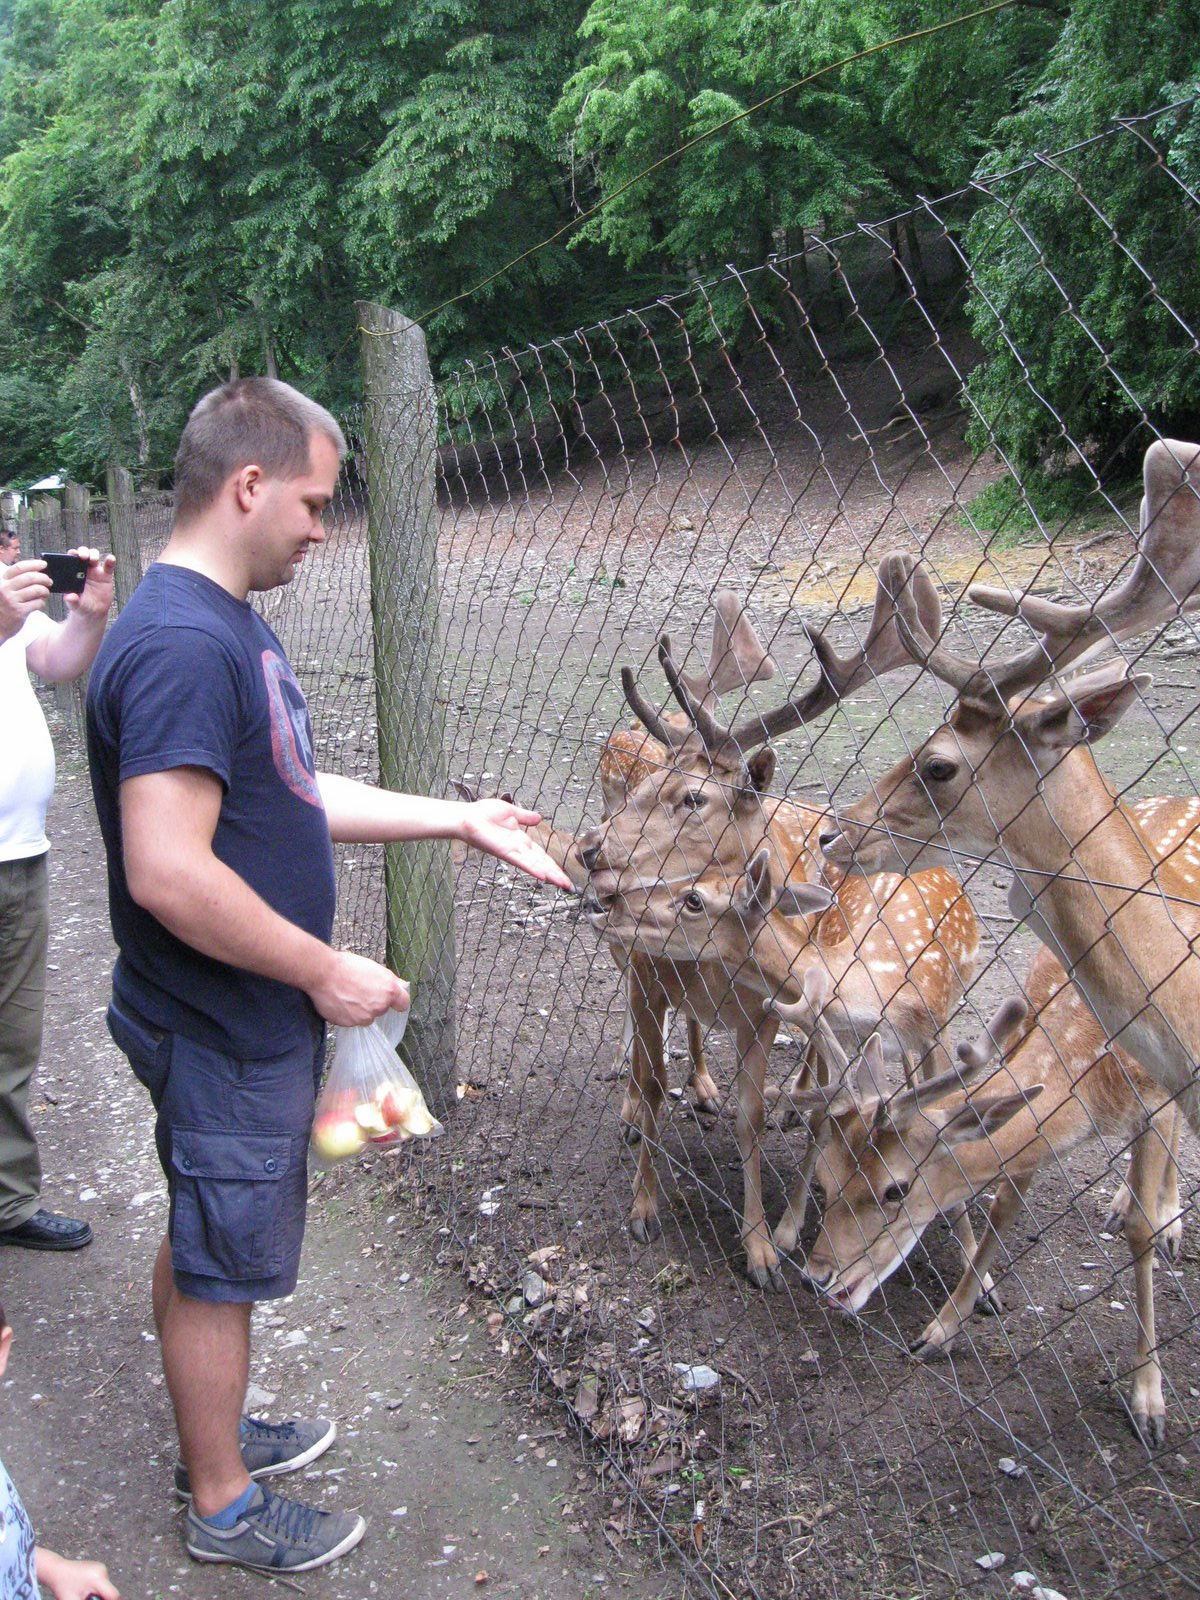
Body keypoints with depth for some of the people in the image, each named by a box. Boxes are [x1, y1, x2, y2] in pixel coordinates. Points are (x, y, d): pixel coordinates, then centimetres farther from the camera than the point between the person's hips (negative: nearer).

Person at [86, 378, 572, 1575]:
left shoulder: (224, 625, 8)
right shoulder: (181, 644, -26)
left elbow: (288, 796, 13)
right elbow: (169, 873, -32)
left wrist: (459, 819, 12)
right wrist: (328, 971, -22)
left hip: (245, 1023, 10)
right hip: (224, 1031, -10)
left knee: (204, 1244, 24)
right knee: (219, 1262, 9)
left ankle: (214, 1434, 44)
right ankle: (225, 1509, 30)